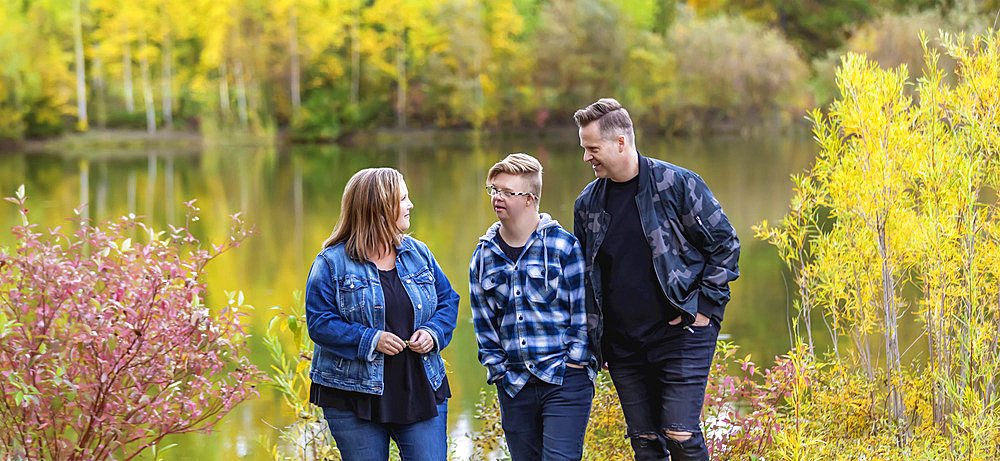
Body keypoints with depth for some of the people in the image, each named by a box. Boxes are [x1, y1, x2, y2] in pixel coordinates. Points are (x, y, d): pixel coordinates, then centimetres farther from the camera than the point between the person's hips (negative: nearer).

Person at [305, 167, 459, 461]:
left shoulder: (418, 253, 9)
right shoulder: (332, 263, -5)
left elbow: (448, 302, 14)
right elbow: (319, 323, -10)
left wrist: (433, 332, -7)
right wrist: (370, 340, -20)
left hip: (421, 393, 4)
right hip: (354, 399, -3)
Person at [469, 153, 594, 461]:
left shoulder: (564, 245, -3)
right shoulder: (483, 256, 8)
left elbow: (583, 309, -3)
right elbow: (483, 322, 12)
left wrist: (574, 362, -7)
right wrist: (498, 369, 4)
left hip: (566, 380, -4)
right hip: (514, 386, 4)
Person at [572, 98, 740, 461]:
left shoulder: (677, 185, -8)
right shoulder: (588, 203, 6)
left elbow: (724, 244, -2)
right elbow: (583, 275, 18)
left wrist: (705, 306, -8)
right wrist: (592, 338, 12)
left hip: (681, 336, -5)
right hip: (622, 346, 5)